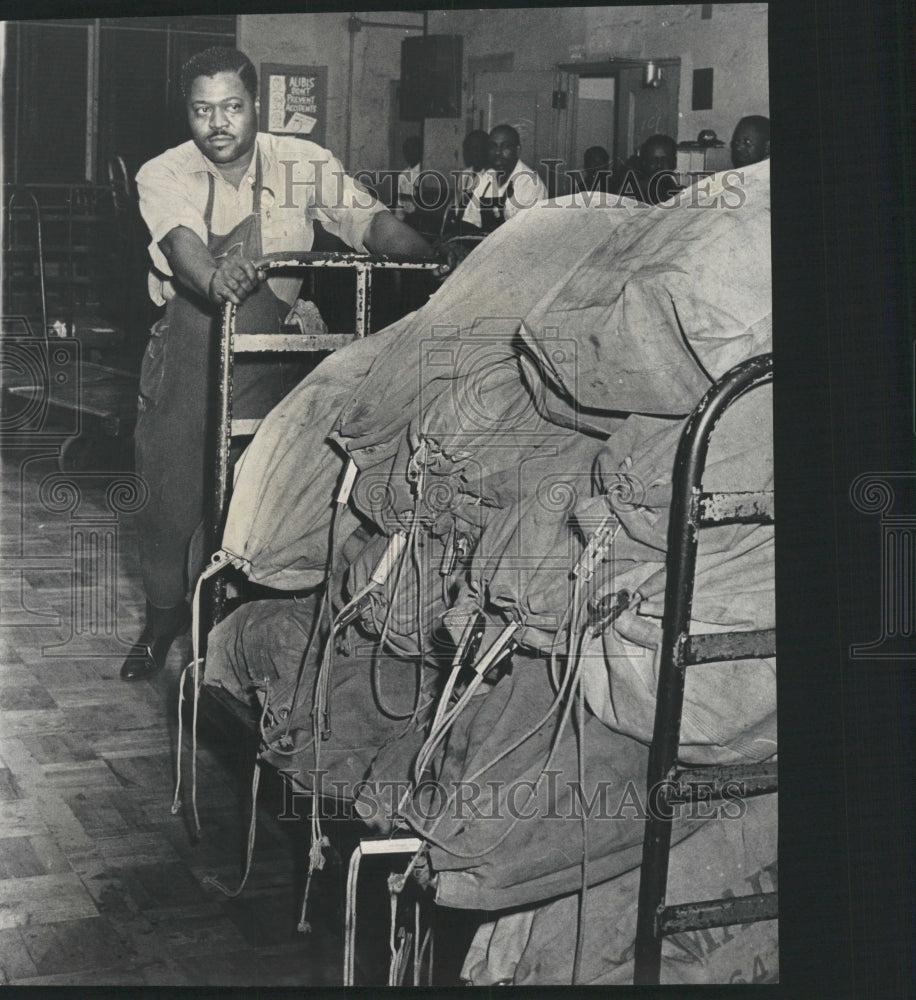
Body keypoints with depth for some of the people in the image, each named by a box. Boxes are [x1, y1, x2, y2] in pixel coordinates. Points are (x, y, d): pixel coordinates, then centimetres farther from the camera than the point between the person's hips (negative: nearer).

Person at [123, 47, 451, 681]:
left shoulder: (302, 165, -2)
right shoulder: (164, 175, -5)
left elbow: (368, 218, -13)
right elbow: (181, 237, -25)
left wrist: (432, 259, -32)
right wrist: (211, 279, -48)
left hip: (267, 350, 0)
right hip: (187, 348, 0)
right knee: (171, 492, 4)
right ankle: (164, 619, 28)